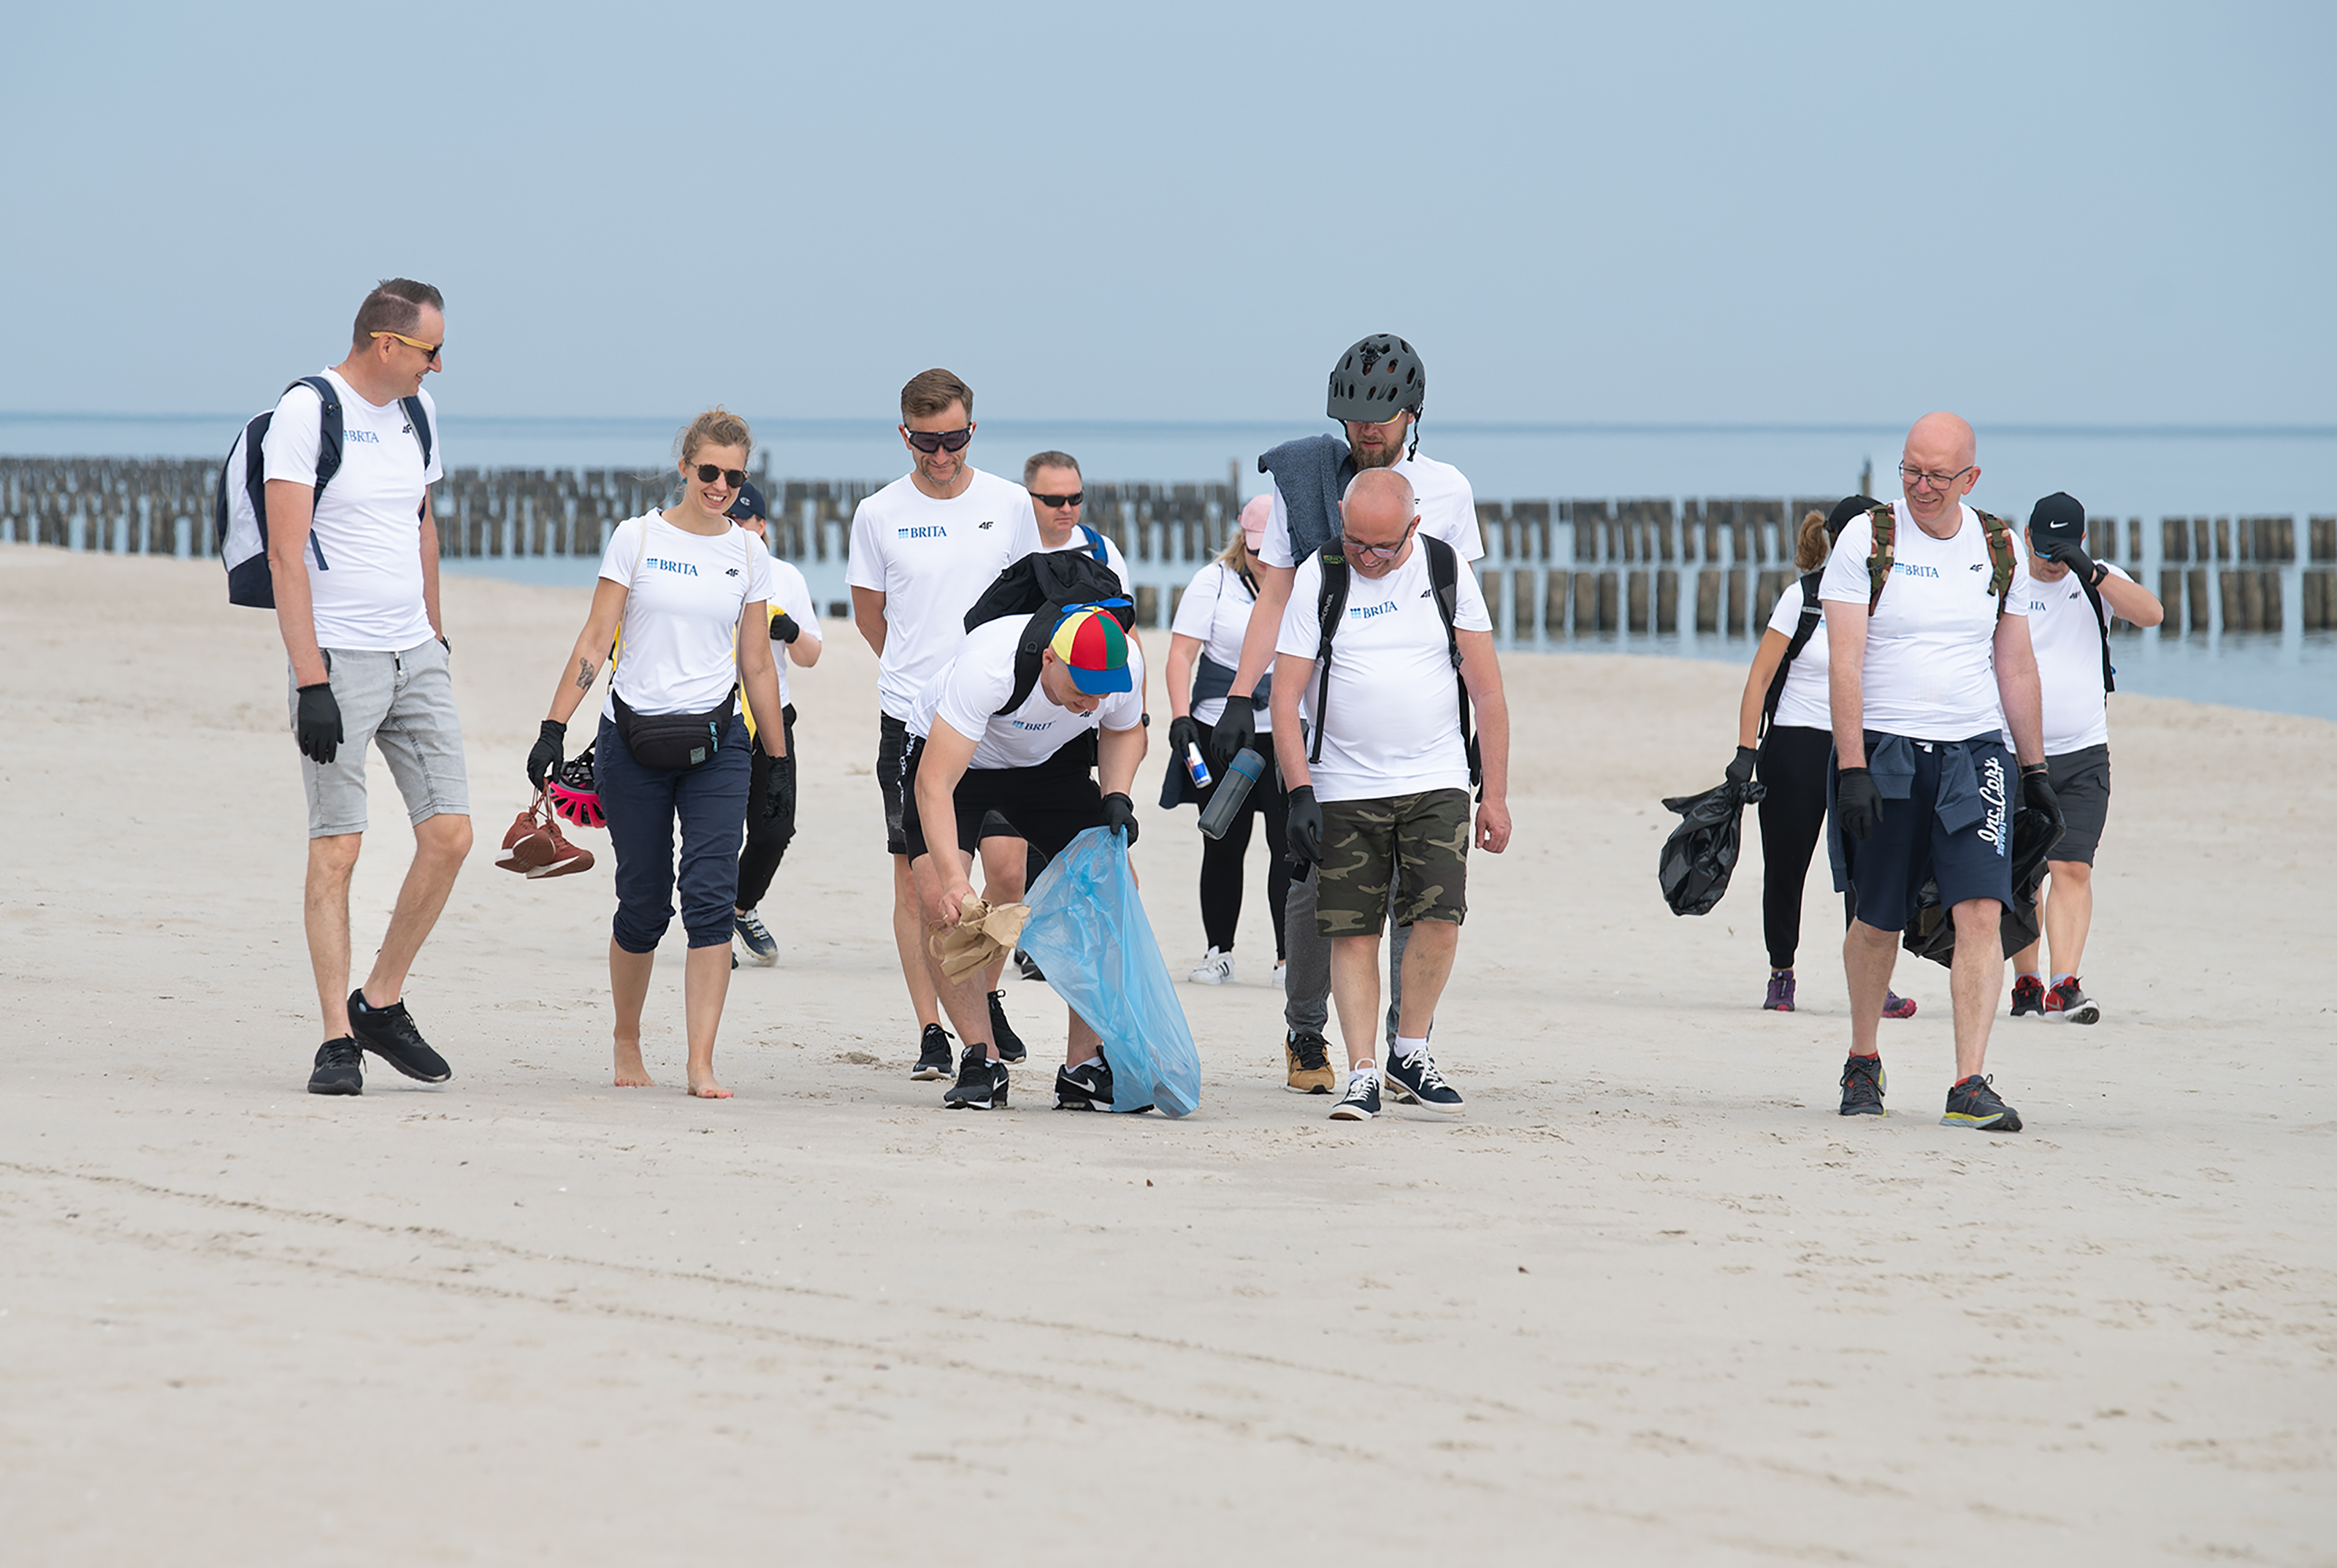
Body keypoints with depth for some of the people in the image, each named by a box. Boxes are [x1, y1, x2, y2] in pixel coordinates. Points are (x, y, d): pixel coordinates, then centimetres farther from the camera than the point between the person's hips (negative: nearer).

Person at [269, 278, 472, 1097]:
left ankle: (381, 1004, 14)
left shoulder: (417, 411, 11)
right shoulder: (307, 411, -11)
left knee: (449, 834, 0)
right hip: (339, 658, -7)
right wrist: (311, 683, -20)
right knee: (336, 848, -7)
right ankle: (338, 1038, -1)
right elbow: (286, 555, -15)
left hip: (415, 656, 7)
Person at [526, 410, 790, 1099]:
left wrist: (777, 762, 14)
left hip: (716, 743, 2)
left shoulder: (749, 554, 9)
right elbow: (596, 640, 0)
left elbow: (756, 663, 14)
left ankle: (701, 1065, -13)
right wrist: (554, 727, -8)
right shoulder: (637, 538, 1)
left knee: (711, 896, -12)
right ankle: (627, 1043, 26)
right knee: (644, 904, 3)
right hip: (634, 738, -1)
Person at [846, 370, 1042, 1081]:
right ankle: (930, 1031, 4)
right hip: (911, 719, 0)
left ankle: (986, 995, 18)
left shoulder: (1010, 504, 3)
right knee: (915, 877, -1)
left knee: (1009, 867, -6)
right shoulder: (878, 514, 1)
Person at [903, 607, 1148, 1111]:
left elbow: (1123, 730, 1)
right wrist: (952, 878, -54)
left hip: (1052, 763, 4)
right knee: (940, 902, -24)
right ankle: (982, 1060, -15)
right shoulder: (988, 667, -41)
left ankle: (1083, 1066, -5)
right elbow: (933, 783, -43)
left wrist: (1116, 797, -18)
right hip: (950, 753, -4)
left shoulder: (1124, 664, -26)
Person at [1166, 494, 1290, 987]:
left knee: (1291, 845, -7)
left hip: (1289, 738, 1)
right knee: (1224, 846, 4)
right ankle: (1218, 951, 15)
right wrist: (1180, 717, -16)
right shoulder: (1213, 583, 1)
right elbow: (1182, 652, -4)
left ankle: (1289, 958, -4)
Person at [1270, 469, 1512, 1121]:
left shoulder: (1445, 571, 0)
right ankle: (1362, 1073, 0)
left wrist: (1496, 795, 1)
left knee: (1439, 914, -13)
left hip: (1436, 781, 0)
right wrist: (1299, 793, -14)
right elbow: (1285, 697, -4)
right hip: (1345, 789, 0)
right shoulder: (1316, 579, -3)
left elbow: (1487, 689, 4)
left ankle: (1412, 1050, 5)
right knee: (1352, 931, -4)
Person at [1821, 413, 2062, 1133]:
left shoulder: (1999, 549, 7)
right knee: (1877, 922, 6)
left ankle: (1970, 1085, -15)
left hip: (1975, 750, 2)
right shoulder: (1866, 539, -4)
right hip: (1884, 750, -2)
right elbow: (1843, 661, -9)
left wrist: (2035, 768, 13)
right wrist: (1851, 767, -18)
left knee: (1982, 912, -13)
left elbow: (2016, 664, 15)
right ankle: (1863, 1061, 29)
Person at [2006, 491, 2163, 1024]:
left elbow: (2151, 614, -10)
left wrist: (2092, 572, -20)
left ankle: (2064, 988, -17)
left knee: (2073, 869, -11)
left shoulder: (2097, 581, 6)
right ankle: (2026, 984, 15)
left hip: (2083, 756, 0)